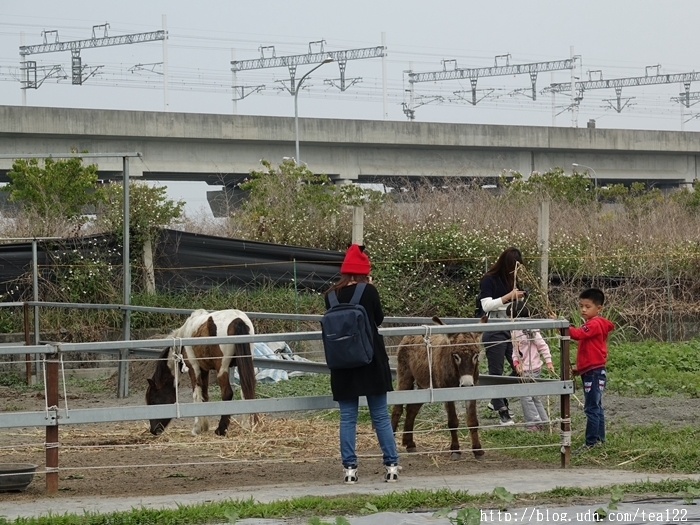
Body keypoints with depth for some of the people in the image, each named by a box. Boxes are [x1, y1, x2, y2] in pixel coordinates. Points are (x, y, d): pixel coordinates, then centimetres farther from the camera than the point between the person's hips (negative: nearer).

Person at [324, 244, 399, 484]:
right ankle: (391, 465, 6)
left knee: (347, 417, 6)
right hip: (371, 359, -2)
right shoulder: (369, 291, -10)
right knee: (380, 415, 5)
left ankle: (349, 468, 2)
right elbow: (379, 319, 3)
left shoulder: (332, 295, -2)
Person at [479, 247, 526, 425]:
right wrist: (509, 296, -23)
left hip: (511, 330, 7)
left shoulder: (511, 279, 11)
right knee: (496, 372, 0)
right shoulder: (489, 280, -9)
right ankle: (503, 413, 5)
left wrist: (519, 297, -1)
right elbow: (486, 305, -18)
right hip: (494, 332, -7)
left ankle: (497, 401, 23)